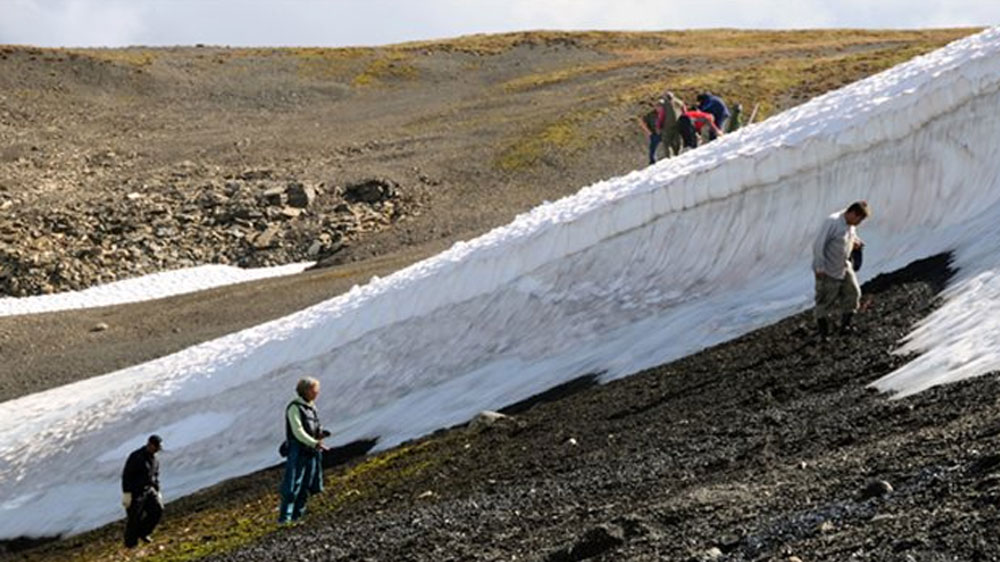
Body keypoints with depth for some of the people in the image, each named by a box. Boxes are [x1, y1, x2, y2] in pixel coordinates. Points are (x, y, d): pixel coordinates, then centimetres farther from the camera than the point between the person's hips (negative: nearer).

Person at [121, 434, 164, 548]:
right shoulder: (136, 457, -17)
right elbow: (126, 475, -17)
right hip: (135, 492, -7)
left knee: (157, 509, -7)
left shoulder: (154, 459, 9)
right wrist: (126, 494, -19)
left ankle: (143, 533, 11)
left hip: (148, 490, 7)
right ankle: (130, 543, 14)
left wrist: (157, 492, 18)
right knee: (134, 518, -3)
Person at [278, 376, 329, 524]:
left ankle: (297, 514, 16)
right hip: (298, 450, -8)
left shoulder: (311, 406, 15)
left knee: (306, 486, 9)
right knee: (292, 485, -11)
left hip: (311, 451, 8)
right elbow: (298, 431, -19)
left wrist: (320, 433, 0)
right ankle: (285, 516, -11)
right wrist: (315, 443, -27)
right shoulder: (295, 408, -11)